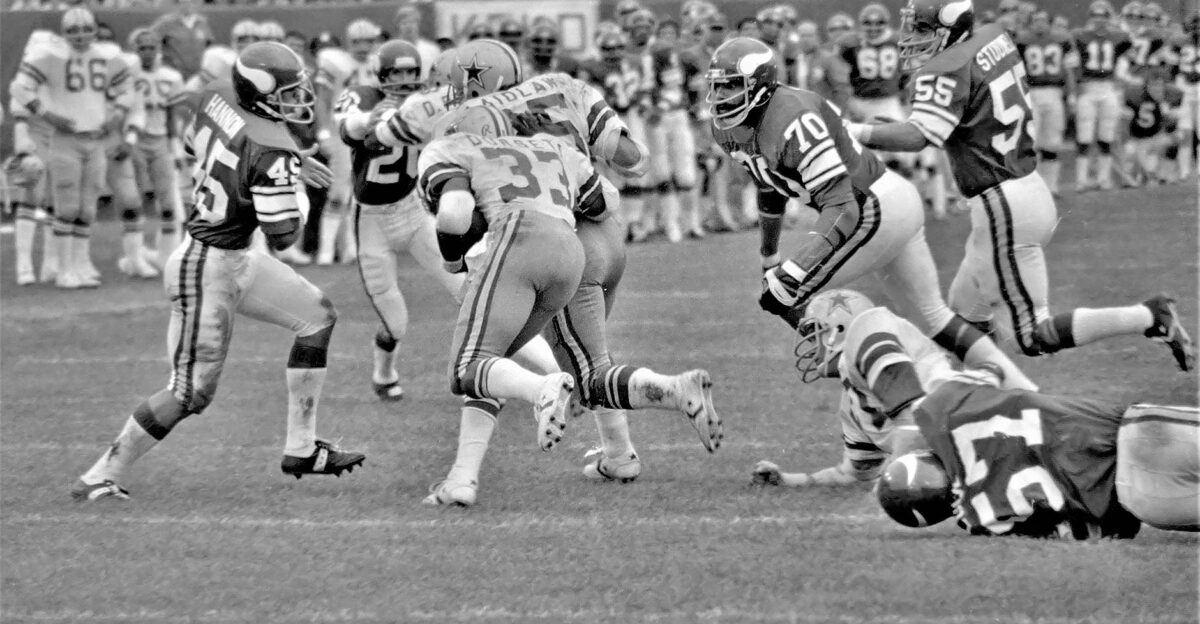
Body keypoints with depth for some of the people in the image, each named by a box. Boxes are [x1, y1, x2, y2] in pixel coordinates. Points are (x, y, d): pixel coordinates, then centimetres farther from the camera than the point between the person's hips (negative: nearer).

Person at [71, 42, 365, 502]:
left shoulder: (218, 97, -4)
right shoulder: (271, 152, -26)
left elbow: (193, 144, 19)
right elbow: (283, 237, -21)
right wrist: (298, 190, -2)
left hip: (234, 260, 10)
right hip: (207, 269, -10)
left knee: (318, 317, 16)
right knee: (190, 392, -1)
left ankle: (301, 449, 19)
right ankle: (100, 478, 8)